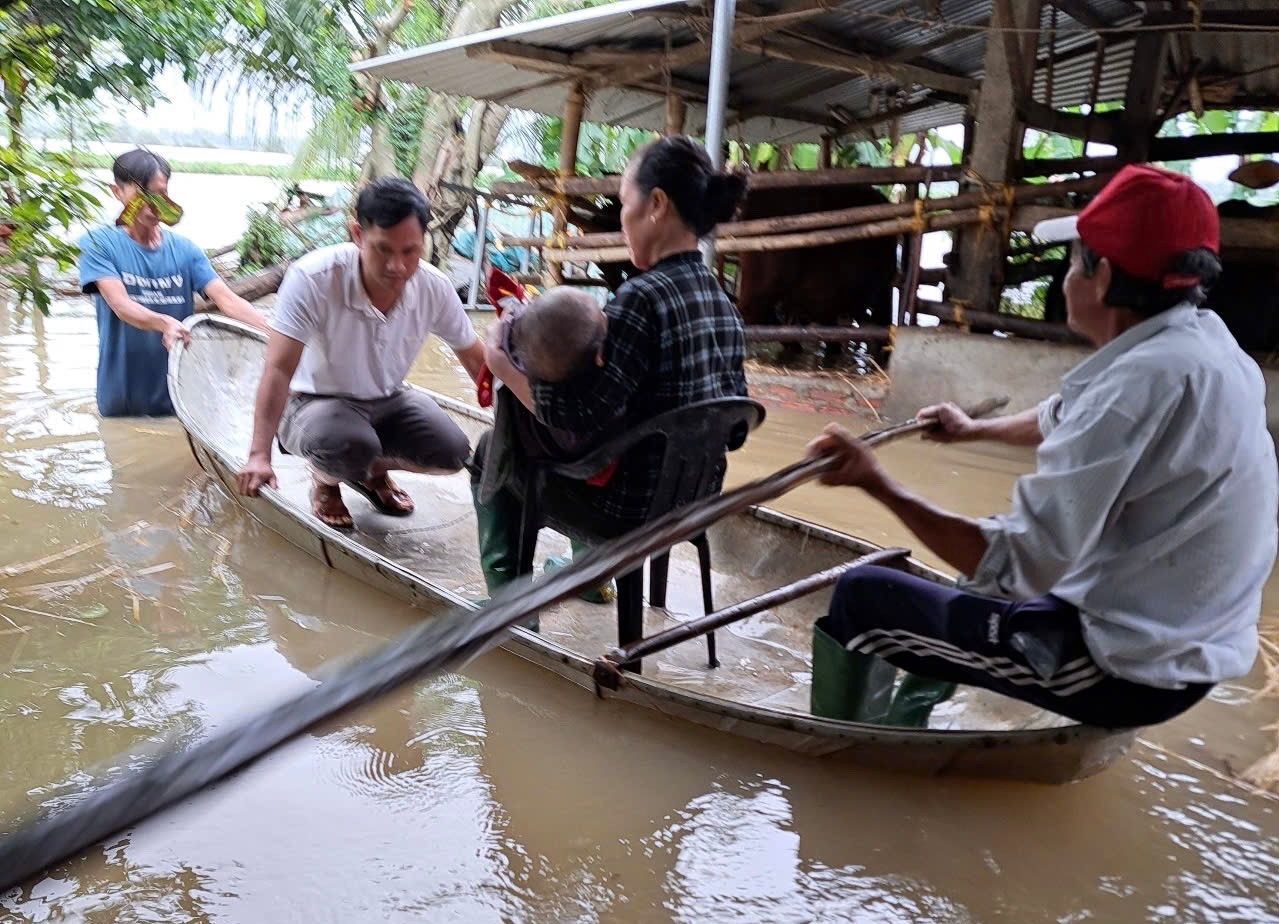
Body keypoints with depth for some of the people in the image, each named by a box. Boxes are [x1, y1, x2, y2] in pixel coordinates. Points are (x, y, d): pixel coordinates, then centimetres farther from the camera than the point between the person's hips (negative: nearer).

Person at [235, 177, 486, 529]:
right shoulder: (313, 278, -29)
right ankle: (325, 482, 4)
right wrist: (259, 455, -36)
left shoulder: (434, 288, -16)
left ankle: (374, 470, 16)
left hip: (388, 400, 5)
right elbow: (280, 369, -30)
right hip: (316, 402, -4)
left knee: (452, 453, -18)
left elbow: (476, 359, -1)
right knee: (350, 445, -37)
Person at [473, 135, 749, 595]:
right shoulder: (722, 302, 0)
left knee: (492, 450, 18)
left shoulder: (642, 297, -24)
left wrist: (502, 360, -14)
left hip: (629, 507, -8)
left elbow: (578, 421, -29)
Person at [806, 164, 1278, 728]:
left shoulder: (1148, 378, -28)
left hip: (1126, 669, -9)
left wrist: (878, 484, -25)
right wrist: (976, 430, 39)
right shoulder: (1200, 342, 3)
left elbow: (1020, 563, -30)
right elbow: (1065, 420, 23)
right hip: (1184, 650, 10)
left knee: (862, 596, -1)